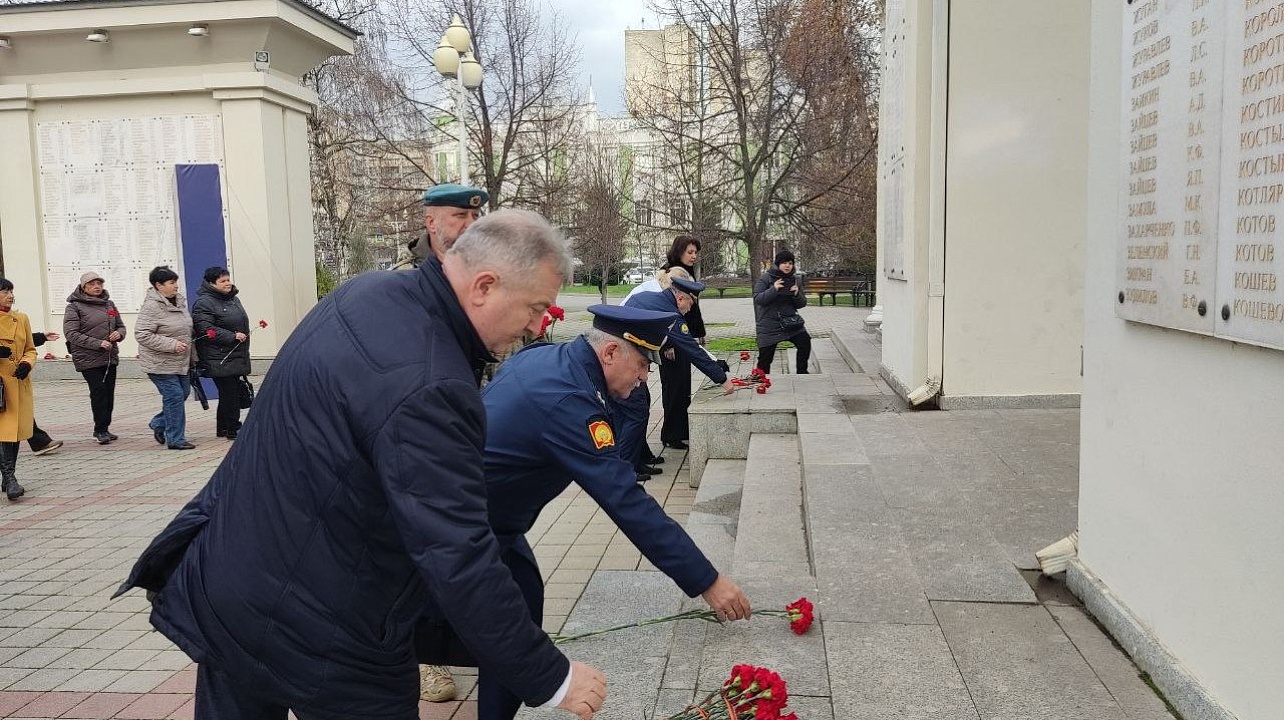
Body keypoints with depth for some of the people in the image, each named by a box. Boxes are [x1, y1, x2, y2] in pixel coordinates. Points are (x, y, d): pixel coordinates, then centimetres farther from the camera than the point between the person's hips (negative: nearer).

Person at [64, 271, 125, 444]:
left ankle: (103, 429, 17)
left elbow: (121, 326, 21)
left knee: (109, 392, 6)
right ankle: (100, 430, -4)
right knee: (98, 391, -13)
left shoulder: (109, 304, 15)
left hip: (111, 357, 6)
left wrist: (119, 333, -4)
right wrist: (98, 343, -19)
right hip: (88, 359, -6)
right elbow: (71, 333, -11)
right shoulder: (74, 307, -3)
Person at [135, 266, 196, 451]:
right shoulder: (151, 306, -18)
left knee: (182, 393, 14)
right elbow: (142, 335, -23)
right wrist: (171, 344, -25)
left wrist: (190, 354, 20)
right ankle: (175, 439, 3)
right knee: (174, 396, -7)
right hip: (160, 364, -9)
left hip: (180, 362, 9)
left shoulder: (179, 300, 9)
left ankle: (158, 424, 34)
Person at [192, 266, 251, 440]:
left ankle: (223, 429, 21)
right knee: (230, 394, -9)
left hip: (235, 358, 9)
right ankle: (232, 429, -2)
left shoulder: (233, 299, 18)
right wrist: (232, 336, -21)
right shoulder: (203, 303, -11)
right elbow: (206, 329, -20)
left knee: (231, 394, 12)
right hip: (219, 360, -9)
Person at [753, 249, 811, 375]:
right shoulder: (765, 278, -5)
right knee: (765, 356, -2)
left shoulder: (794, 279, 7)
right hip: (769, 323, -3)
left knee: (805, 343, -13)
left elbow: (802, 304, 9)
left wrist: (797, 294, -13)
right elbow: (757, 299, -14)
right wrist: (774, 289, -26)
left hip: (790, 320, 3)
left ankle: (801, 373, 6)